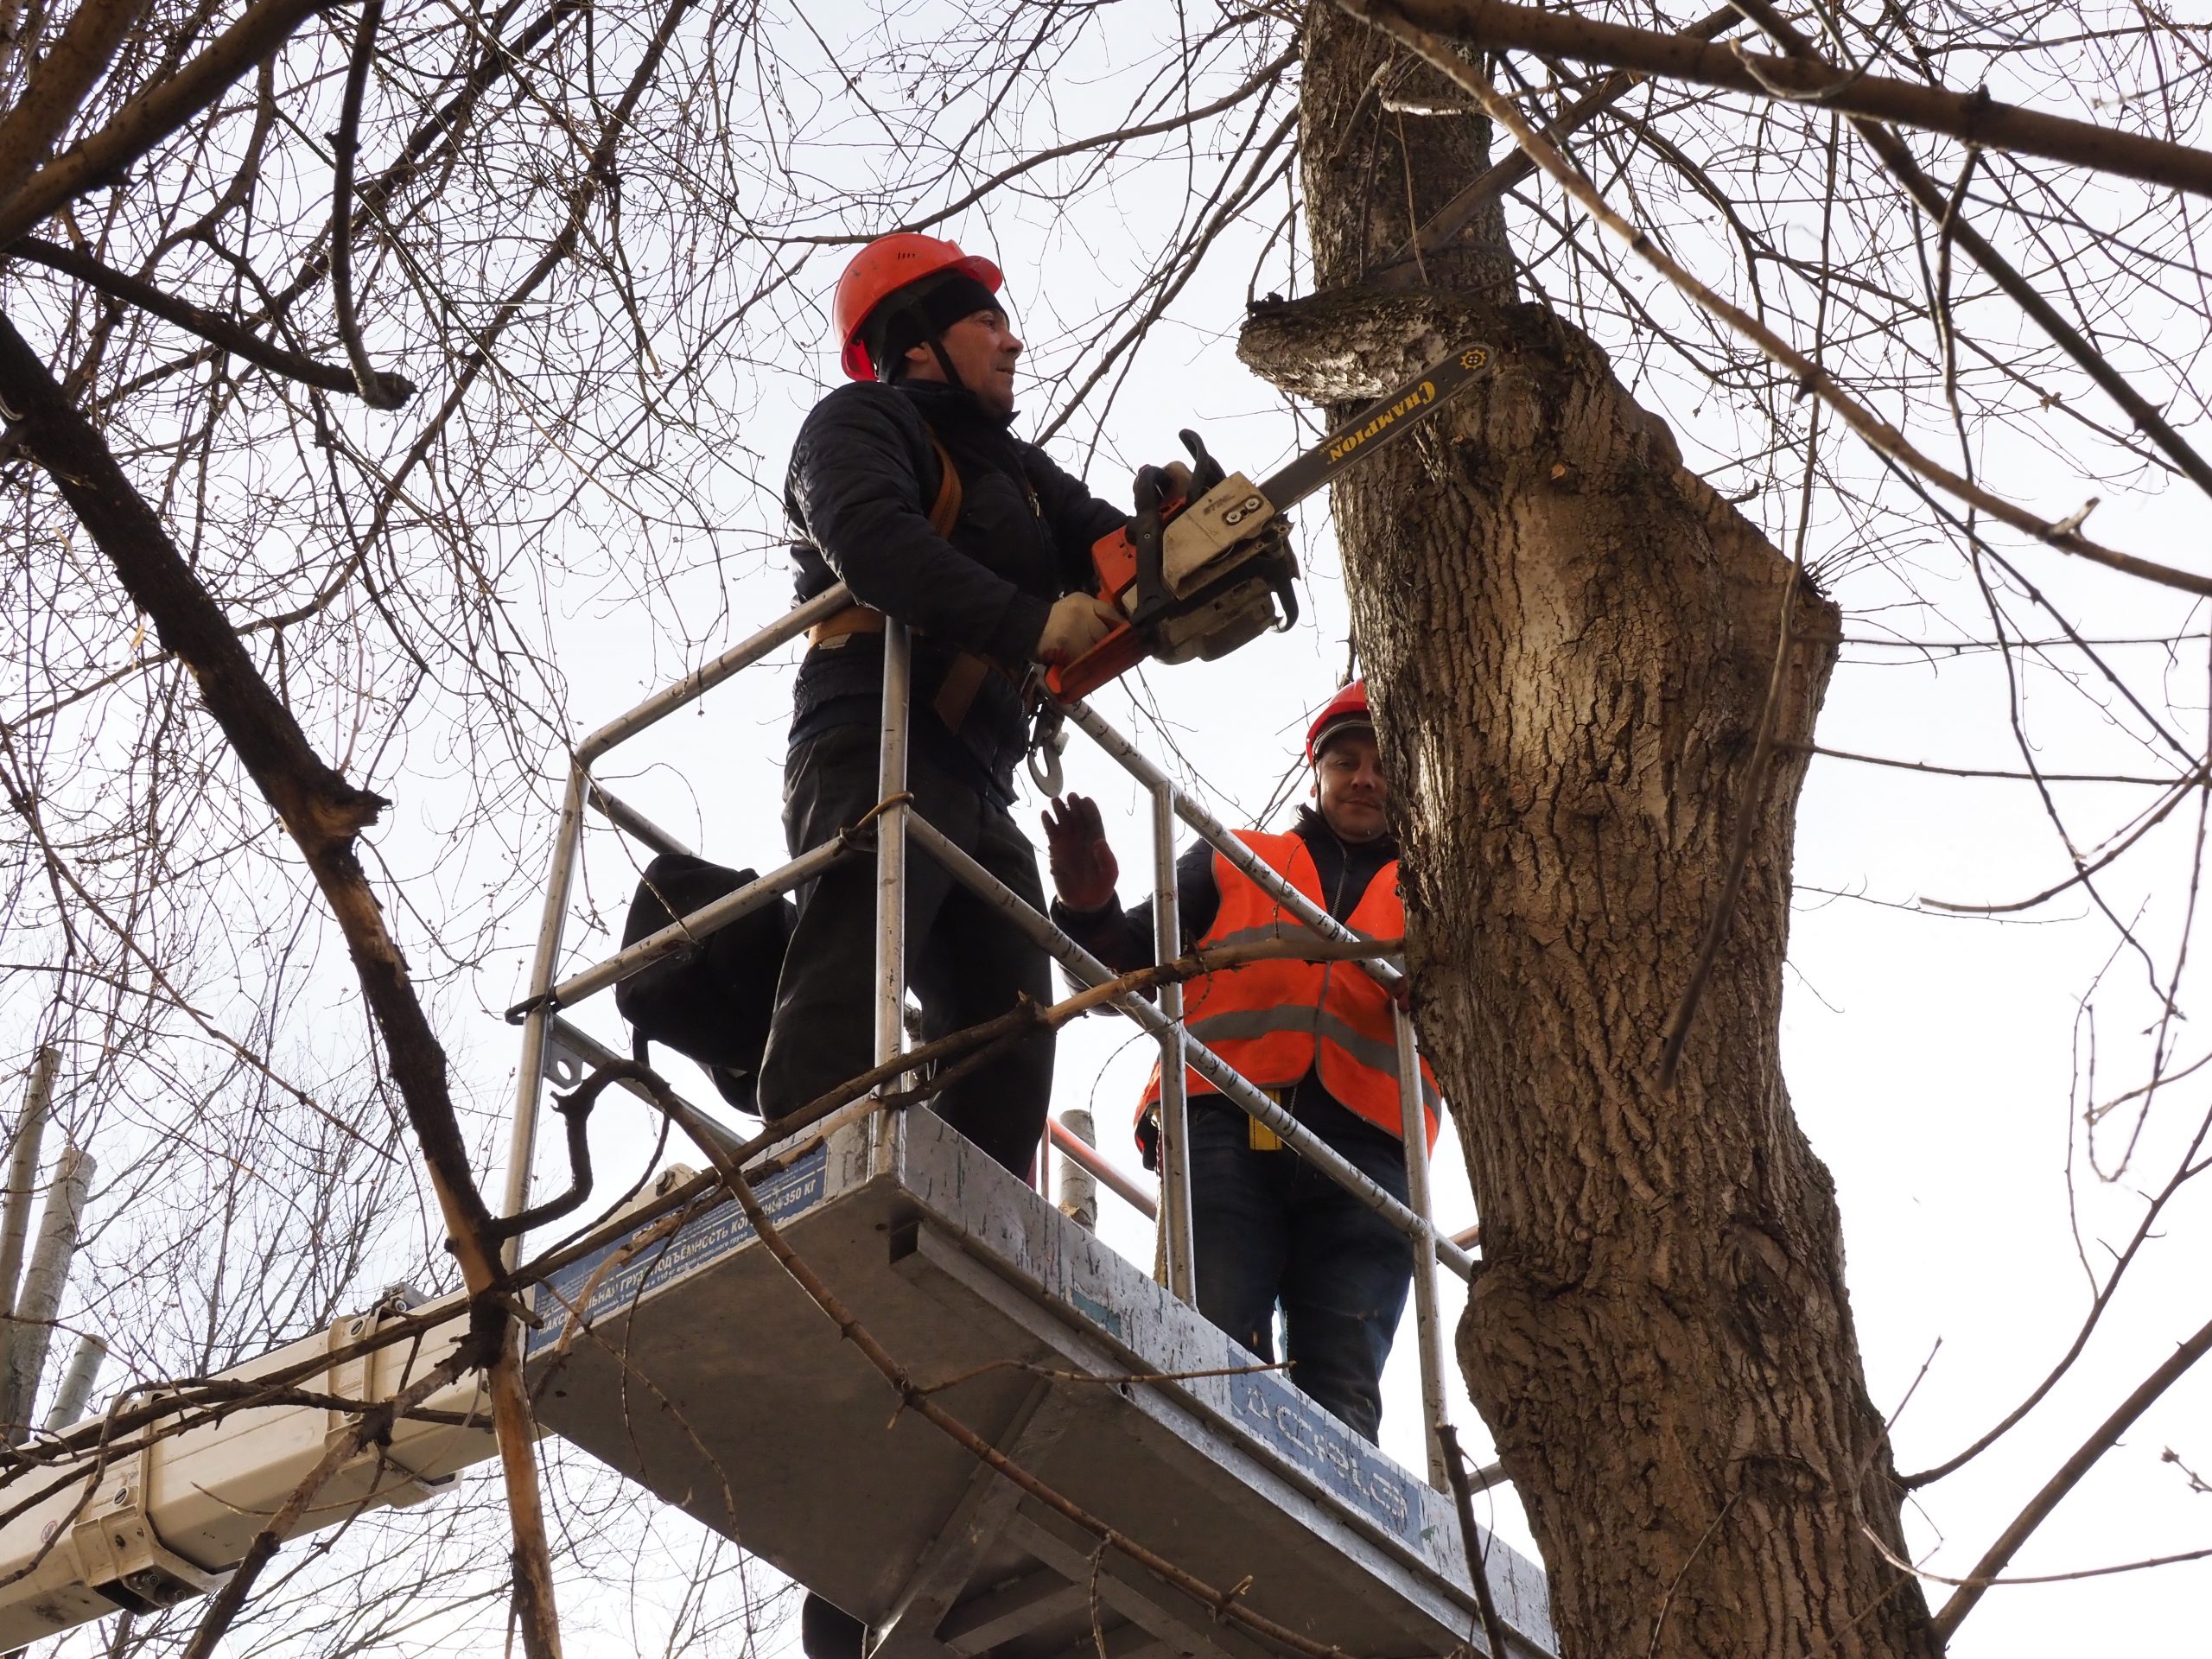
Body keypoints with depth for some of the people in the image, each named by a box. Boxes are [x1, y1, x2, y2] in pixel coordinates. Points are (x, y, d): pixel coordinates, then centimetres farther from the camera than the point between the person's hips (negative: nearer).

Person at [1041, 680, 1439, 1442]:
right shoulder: (1232, 863, 27)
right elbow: (1127, 965, 18)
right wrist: (1090, 910, -4)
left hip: (1364, 1156, 1)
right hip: (1226, 1129, -1)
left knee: (1340, 1401, -12)